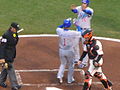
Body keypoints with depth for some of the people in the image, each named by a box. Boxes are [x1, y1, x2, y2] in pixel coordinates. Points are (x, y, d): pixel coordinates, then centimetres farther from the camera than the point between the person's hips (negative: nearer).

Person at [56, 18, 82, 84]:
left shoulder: (60, 31, -14)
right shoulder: (73, 33, -22)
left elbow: (58, 28, 11)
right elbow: (80, 33, -2)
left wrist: (65, 23, 9)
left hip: (61, 51, 3)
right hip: (70, 51, -3)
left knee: (63, 64, 22)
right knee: (71, 65, 17)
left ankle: (59, 75, 1)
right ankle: (70, 79, 26)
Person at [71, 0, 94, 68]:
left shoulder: (90, 10, -18)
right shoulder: (79, 8, -4)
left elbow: (89, 12, -42)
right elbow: (75, 11, -25)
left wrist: (84, 10, -65)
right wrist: (73, 9, -50)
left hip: (86, 30, -6)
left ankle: (85, 62, 11)